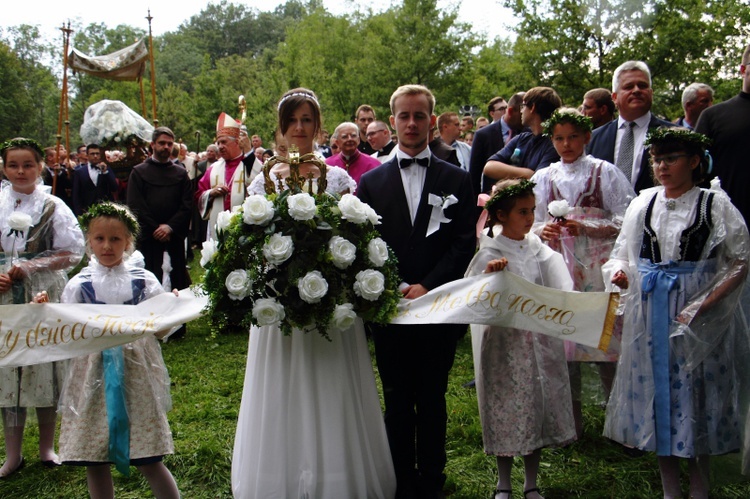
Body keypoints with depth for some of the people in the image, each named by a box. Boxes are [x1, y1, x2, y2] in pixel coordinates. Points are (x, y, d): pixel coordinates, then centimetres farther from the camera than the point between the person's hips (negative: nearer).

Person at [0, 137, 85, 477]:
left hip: (44, 297, -1)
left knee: (44, 368, 5)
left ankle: (47, 447, 20)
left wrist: (28, 267, -12)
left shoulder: (53, 207, 0)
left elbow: (71, 254, -3)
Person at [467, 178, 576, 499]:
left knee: (538, 408, 12)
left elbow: (557, 292, 2)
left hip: (540, 343, 4)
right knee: (507, 412, 7)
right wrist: (487, 275, -32)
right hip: (505, 343, -4)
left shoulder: (538, 249, 2)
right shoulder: (489, 255, -10)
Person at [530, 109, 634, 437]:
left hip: (599, 270, -3)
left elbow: (625, 222, -4)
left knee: (607, 337, -5)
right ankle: (570, 421, 16)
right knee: (562, 340, 4)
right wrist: (544, 231, -10)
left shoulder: (605, 173, 2)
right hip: (560, 271, 3)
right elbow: (532, 225, 12)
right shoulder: (543, 179, 11)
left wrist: (584, 227, -16)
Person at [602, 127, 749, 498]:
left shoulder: (715, 204, -4)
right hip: (649, 315, 3)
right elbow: (624, 253, 12)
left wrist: (704, 305, -16)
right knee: (656, 391, 8)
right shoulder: (643, 204, 6)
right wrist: (619, 272, -10)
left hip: (700, 315, -3)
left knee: (697, 394, 4)